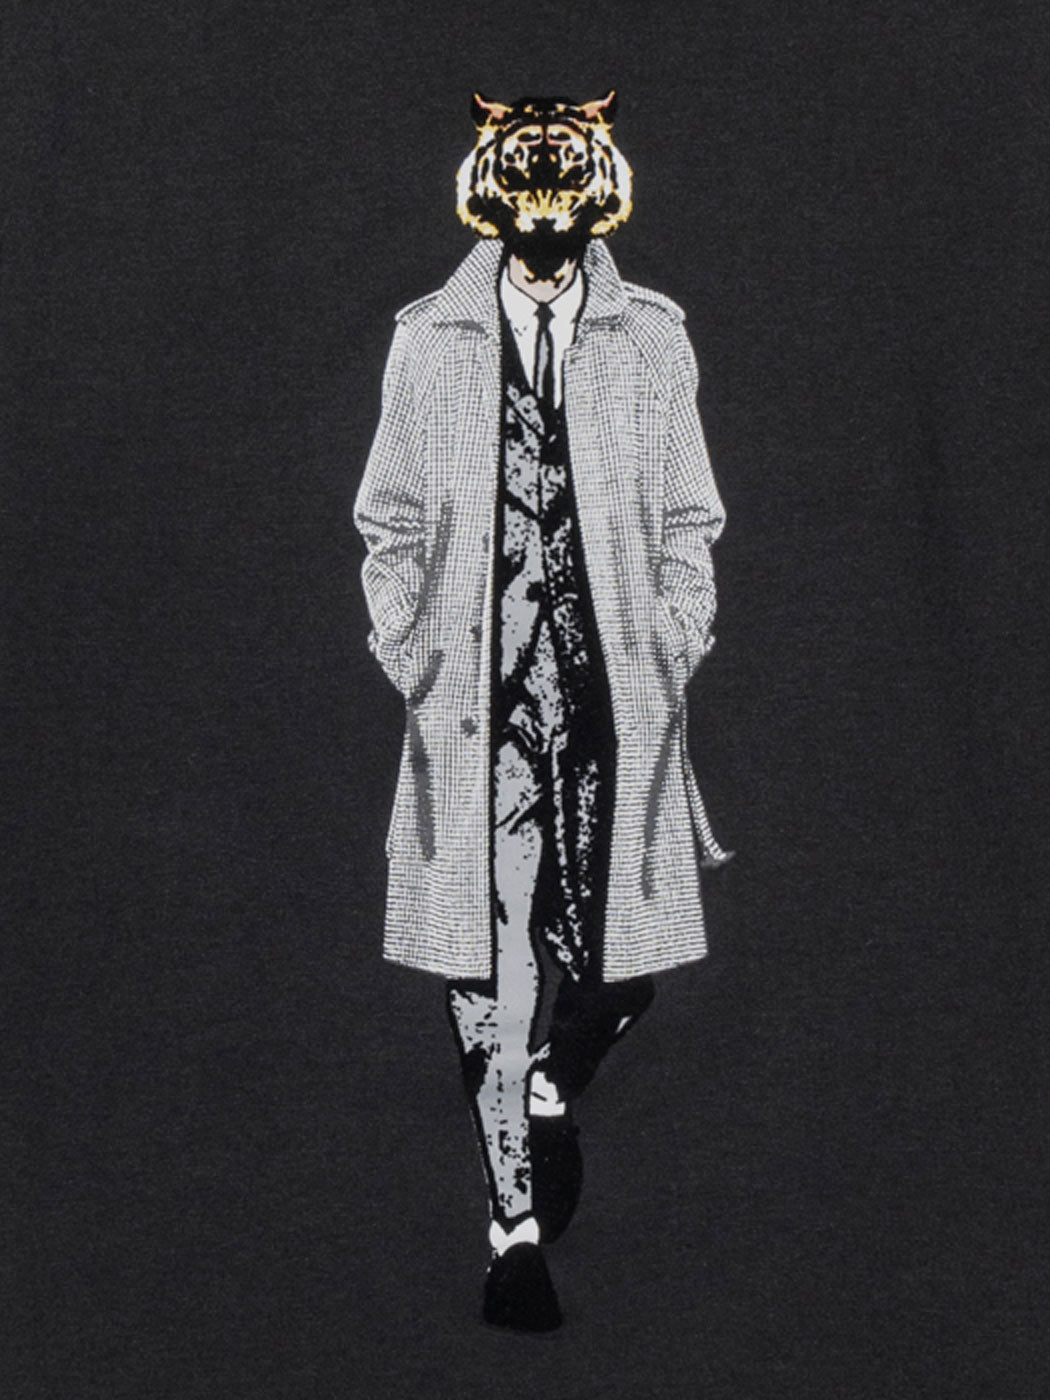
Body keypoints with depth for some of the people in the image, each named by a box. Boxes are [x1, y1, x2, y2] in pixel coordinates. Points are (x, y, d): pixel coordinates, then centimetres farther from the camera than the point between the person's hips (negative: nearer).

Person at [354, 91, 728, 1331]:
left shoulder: (652, 338, 9)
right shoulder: (429, 341, 8)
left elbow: (689, 521, 11)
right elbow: (390, 520, 11)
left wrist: (673, 655, 3)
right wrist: (409, 656, 2)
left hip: (619, 694, 1)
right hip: (477, 694, -1)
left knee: (626, 944, 3)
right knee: (490, 957, -1)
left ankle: (553, 1092, 37)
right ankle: (516, 1225, 14)